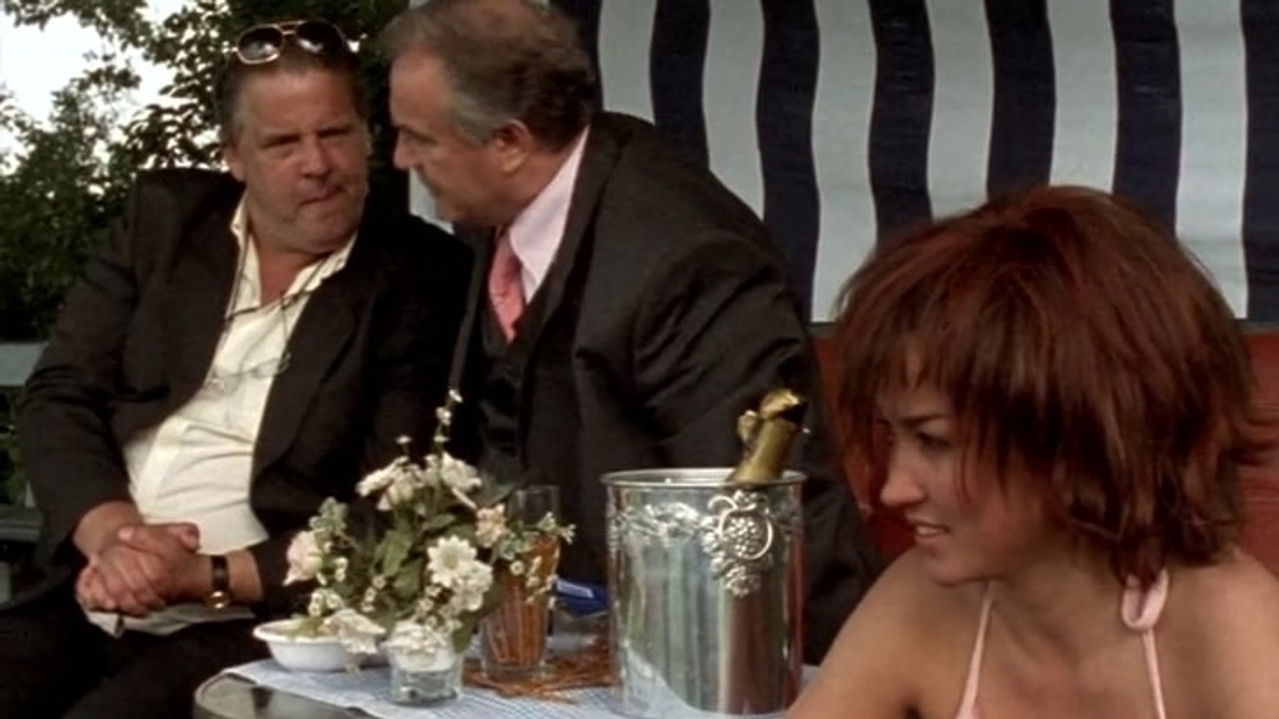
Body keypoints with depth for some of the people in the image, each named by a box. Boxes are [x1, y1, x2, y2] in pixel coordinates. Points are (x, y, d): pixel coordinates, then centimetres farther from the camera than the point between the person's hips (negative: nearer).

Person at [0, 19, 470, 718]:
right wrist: (111, 533, -13)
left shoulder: (422, 276, -3)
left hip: (255, 627, -4)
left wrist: (208, 576, -17)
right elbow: (58, 397, 5)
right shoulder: (166, 215, 10)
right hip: (90, 599, 5)